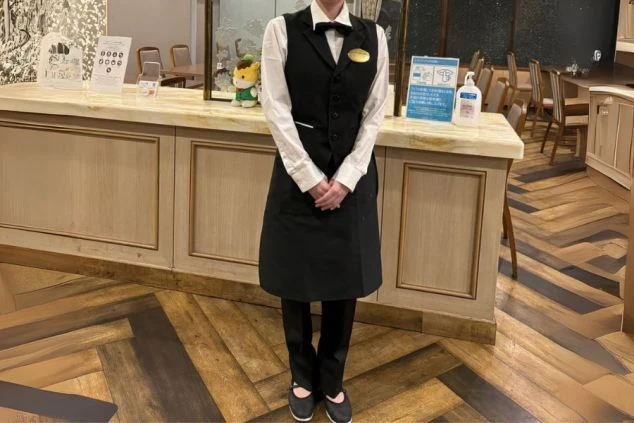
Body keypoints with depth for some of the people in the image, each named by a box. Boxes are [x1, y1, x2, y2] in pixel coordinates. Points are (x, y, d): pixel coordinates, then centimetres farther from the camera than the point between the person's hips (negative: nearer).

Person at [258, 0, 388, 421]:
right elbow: (277, 109, -8)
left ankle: (332, 380, 29)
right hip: (298, 173, -2)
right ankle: (302, 376, 32)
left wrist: (345, 179, -8)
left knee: (346, 278, 9)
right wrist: (310, 178, -12)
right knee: (295, 276, 9)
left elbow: (375, 113, 1)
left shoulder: (373, 36, 3)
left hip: (352, 176, 2)